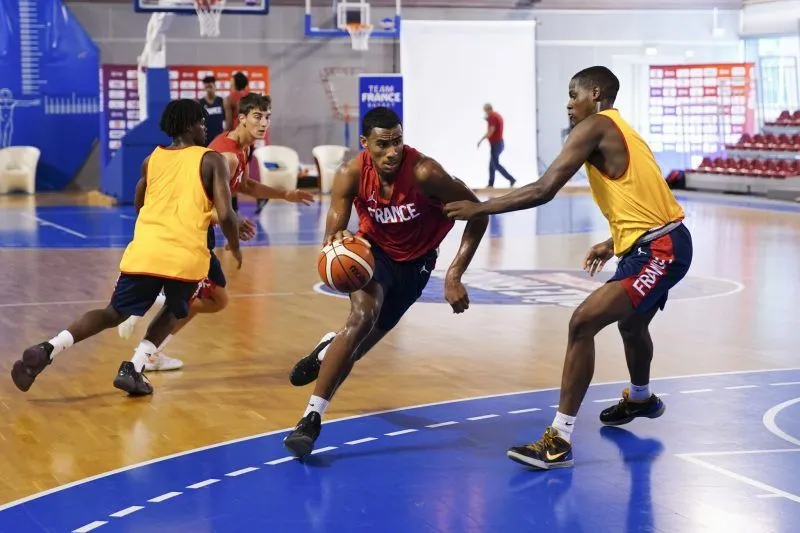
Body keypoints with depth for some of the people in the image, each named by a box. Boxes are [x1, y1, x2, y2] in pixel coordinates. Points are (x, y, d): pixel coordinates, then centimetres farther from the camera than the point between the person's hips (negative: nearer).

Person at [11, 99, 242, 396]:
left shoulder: (152, 159, 18)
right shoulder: (212, 160, 4)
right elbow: (225, 216, -5)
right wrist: (235, 248, 13)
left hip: (145, 250, 3)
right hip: (187, 256, -3)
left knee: (115, 313, 16)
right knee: (172, 312, 25)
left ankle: (47, 350, -5)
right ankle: (133, 369, 4)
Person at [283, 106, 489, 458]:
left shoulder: (424, 172, -33)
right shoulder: (351, 175, -26)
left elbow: (478, 214, -25)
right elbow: (332, 233, -23)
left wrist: (454, 275, -29)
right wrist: (336, 241, -49)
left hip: (416, 260, 1)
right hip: (374, 249, -1)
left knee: (368, 336, 10)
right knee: (363, 315, -28)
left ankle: (329, 350, 50)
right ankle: (312, 417, -22)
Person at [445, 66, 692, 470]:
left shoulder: (594, 127, -13)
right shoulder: (619, 130, 16)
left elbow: (543, 191, -20)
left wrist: (479, 209, -14)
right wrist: (615, 243, 29)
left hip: (659, 250, -10)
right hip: (659, 243, 10)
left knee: (583, 322, -18)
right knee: (630, 322, 33)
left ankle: (560, 440, -18)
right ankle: (640, 399, 62)